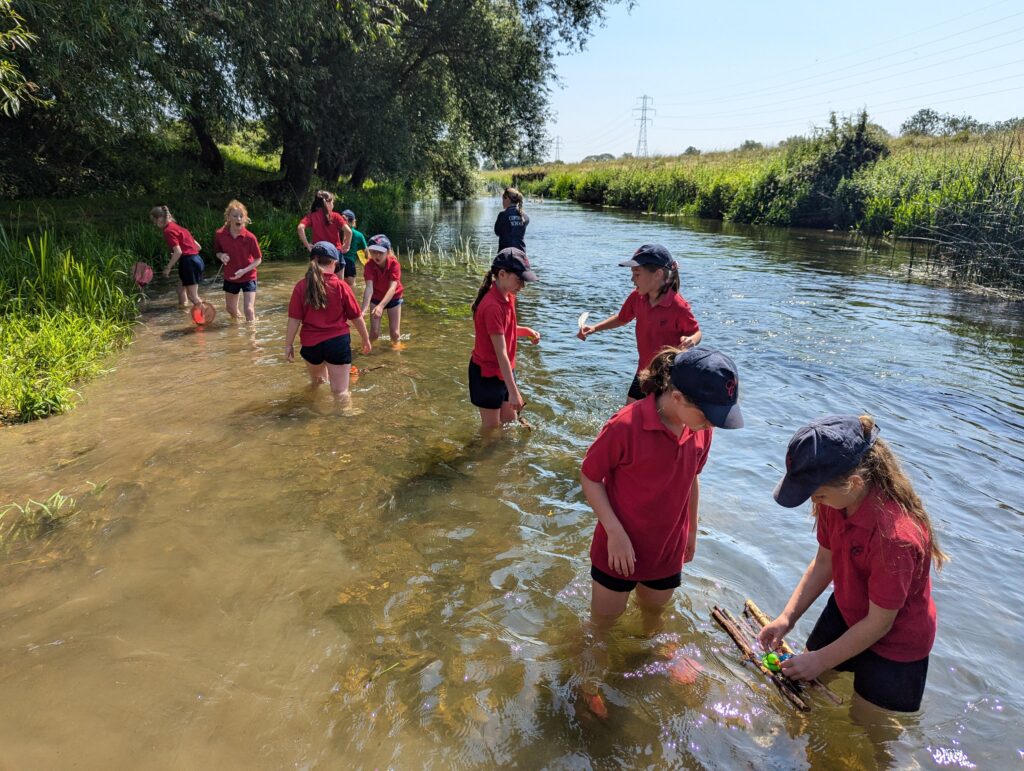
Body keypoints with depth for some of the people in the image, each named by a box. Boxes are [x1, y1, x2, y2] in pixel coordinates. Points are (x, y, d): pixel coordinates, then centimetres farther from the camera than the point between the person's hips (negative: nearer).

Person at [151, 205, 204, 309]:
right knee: (181, 290, 19)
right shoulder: (176, 227, 19)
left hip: (189, 262, -9)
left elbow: (178, 251, -19)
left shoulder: (168, 231, -8)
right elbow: (198, 246, 18)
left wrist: (168, 268, -11)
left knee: (192, 296, -6)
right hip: (195, 259, 10)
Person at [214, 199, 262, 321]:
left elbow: (258, 259, -10)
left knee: (249, 310, -15)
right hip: (230, 278, 4)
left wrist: (244, 270, -23)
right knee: (231, 309, 20)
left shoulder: (250, 237, -18)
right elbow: (218, 252, 8)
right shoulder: (220, 235, -10)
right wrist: (221, 256, -16)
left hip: (248, 277, -4)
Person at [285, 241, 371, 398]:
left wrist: (289, 344, 3)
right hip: (337, 342, -2)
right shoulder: (341, 286, -8)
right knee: (340, 391, 2)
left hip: (311, 343, 3)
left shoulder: (301, 287, -7)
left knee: (317, 382, 30)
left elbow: (294, 319, -7)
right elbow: (357, 317, -2)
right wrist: (366, 339, 12)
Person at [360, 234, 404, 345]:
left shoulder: (394, 264, -29)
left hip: (393, 298, 0)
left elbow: (392, 287, -40)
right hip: (376, 298, 0)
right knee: (375, 332, -10)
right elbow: (369, 288, -38)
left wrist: (381, 306, -56)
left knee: (395, 333, -1)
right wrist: (364, 309, -56)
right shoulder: (369, 265, -27)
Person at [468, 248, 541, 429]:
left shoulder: (508, 297, 0)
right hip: (487, 374, -9)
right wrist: (513, 391, -29)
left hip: (504, 370, 9)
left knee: (509, 423, 20)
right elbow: (501, 353, -29)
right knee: (491, 428, 8)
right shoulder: (492, 306, -28)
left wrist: (525, 331, -2)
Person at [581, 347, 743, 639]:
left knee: (653, 613, 26)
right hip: (620, 550, -4)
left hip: (669, 550, 5)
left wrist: (692, 531, 16)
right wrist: (615, 533, -21)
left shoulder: (701, 429, -11)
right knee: (603, 621, 16)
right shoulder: (626, 426, -29)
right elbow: (589, 477, -18)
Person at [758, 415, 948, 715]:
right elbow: (824, 562, -3)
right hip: (845, 611, 6)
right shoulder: (835, 498, -18)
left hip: (894, 642, -6)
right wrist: (787, 618, -9)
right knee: (807, 685, 20)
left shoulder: (896, 535, -39)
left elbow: (879, 623, -26)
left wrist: (820, 660, -16)